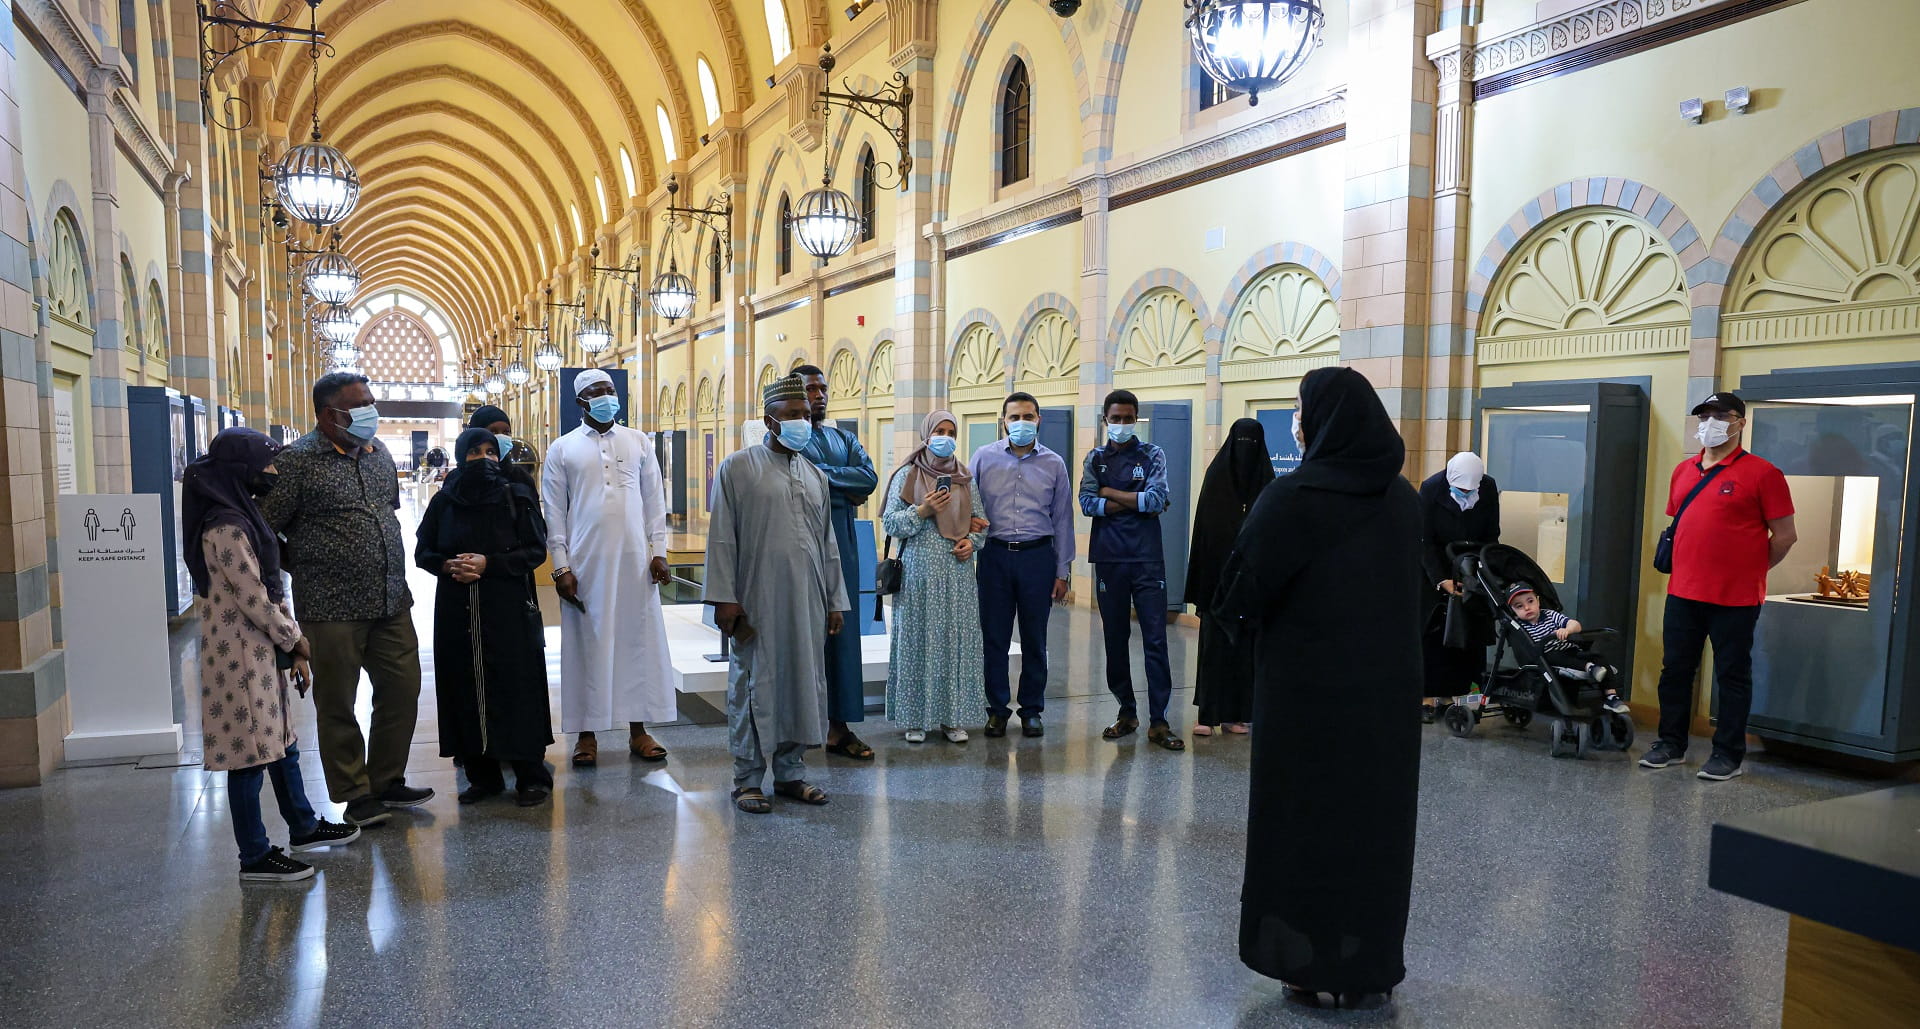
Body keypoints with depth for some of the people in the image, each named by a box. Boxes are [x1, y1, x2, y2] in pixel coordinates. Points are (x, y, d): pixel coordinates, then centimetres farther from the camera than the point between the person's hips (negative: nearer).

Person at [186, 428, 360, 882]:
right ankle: (255, 857, 12)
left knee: (280, 743, 20)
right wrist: (295, 640, -7)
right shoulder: (226, 528, -20)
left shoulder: (244, 516, 11)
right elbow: (253, 599, -20)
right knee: (250, 755, 1)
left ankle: (304, 827, 34)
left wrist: (292, 648, 13)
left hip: (264, 651, 10)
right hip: (241, 654, -10)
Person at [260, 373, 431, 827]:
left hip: (391, 602, 6)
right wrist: (306, 568, -1)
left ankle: (387, 780, 27)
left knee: (402, 691, 11)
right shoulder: (297, 461, -10)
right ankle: (355, 793, 19)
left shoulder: (379, 452, 10)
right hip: (333, 609, -6)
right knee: (337, 704, 6)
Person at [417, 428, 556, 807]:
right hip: (458, 614, 3)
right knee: (466, 690, 4)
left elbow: (537, 550, -3)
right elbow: (423, 551, 13)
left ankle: (531, 777, 9)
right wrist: (447, 566, -8)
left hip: (510, 611, -3)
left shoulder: (517, 496, 0)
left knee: (516, 688, -1)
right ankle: (482, 775, 17)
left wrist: (489, 563, -15)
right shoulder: (444, 501, 7)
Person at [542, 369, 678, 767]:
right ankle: (587, 734, 13)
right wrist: (560, 567, -4)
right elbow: (554, 512, 2)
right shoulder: (562, 449, 5)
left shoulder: (639, 442, 9)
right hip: (585, 563, -1)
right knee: (588, 644, 3)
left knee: (639, 640, 3)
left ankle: (638, 729, 13)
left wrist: (658, 551, 1)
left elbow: (655, 500, 8)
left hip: (635, 560, 2)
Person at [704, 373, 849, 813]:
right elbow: (722, 538, -4)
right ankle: (748, 780, 12)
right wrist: (724, 597, -11)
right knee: (753, 686, 1)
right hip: (757, 601, -5)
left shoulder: (815, 475, 15)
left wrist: (835, 601, 13)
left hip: (808, 603, 5)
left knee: (803, 683, 8)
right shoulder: (737, 468, 0)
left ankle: (790, 772, 21)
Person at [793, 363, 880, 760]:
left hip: (841, 538, 5)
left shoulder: (845, 439, 17)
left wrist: (821, 474, -7)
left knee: (842, 630, 5)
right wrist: (845, 487, -8)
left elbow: (869, 477, 0)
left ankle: (839, 726, 10)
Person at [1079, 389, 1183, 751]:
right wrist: (1138, 503, -10)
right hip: (1108, 559, 2)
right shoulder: (1095, 458, 10)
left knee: (1155, 638, -4)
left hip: (1147, 559, -2)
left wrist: (1111, 493, -6)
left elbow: (1157, 498, -11)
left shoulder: (1152, 455, 5)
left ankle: (1158, 721, 1)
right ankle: (1126, 712, 20)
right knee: (1115, 637, 8)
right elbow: (1087, 503, -6)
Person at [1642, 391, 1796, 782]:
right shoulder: (1683, 471, 10)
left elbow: (1785, 535, -5)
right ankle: (1671, 745, 24)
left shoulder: (1761, 473, -7)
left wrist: (1748, 570, 2)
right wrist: (1690, 565, 14)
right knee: (1675, 670, 11)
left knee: (1732, 676, 5)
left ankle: (1728, 754, 16)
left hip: (1735, 599, -5)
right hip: (1682, 593, 6)